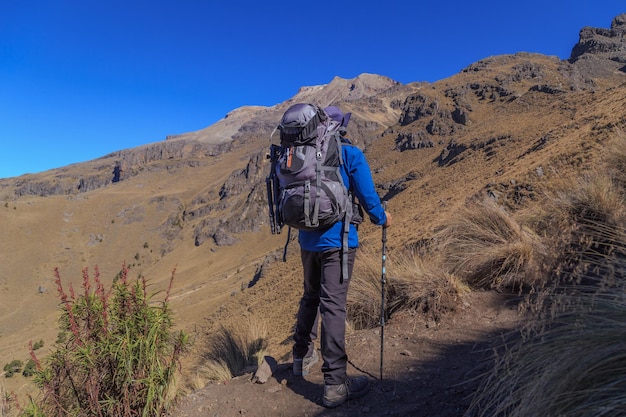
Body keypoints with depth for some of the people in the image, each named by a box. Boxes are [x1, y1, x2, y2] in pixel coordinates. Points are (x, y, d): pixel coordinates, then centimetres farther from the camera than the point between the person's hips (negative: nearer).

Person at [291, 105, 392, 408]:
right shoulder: (350, 154, -6)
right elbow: (367, 196, -8)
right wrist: (382, 219, 12)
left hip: (308, 239, 6)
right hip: (337, 240, -5)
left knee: (310, 297, 21)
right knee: (333, 306, -5)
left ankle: (302, 357, 36)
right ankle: (335, 384, 3)